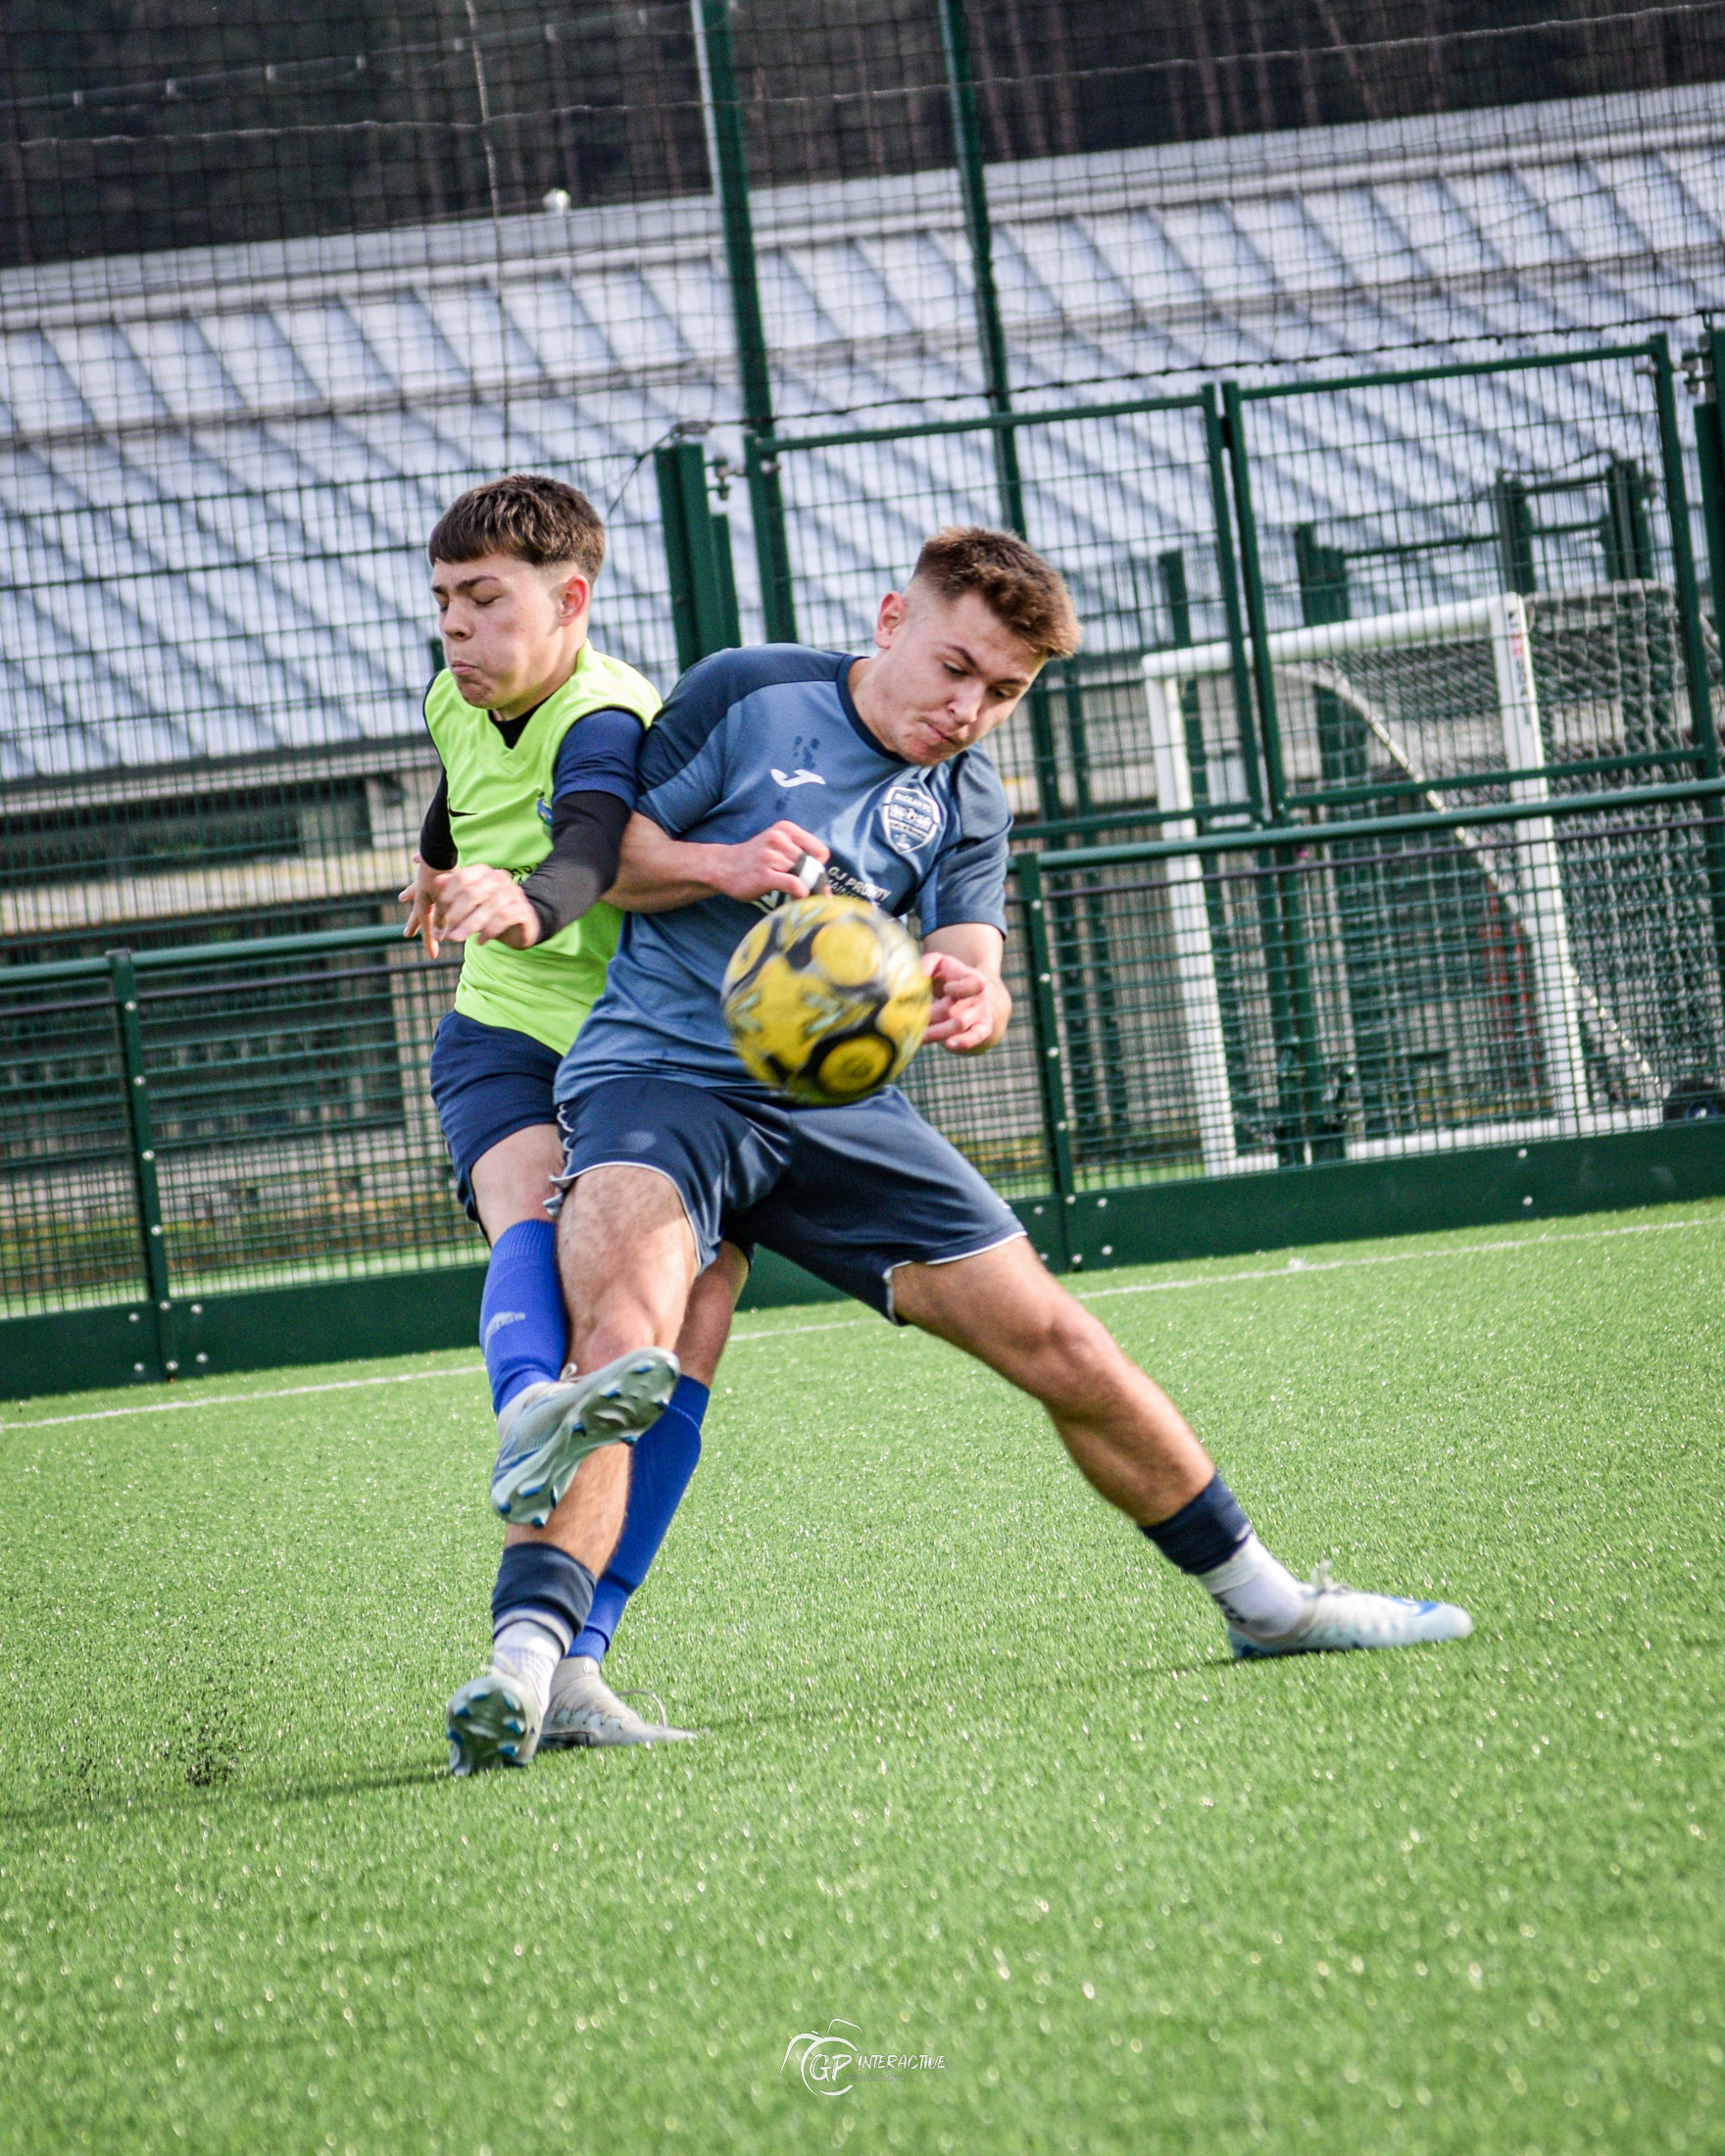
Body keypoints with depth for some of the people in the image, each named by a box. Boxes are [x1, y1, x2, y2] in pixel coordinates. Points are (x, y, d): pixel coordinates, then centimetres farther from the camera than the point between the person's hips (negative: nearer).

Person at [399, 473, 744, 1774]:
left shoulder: (606, 719, -21)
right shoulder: (458, 705, 3)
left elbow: (592, 853, -44)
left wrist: (527, 900, -67)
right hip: (507, 1041, 3)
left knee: (680, 1338, -16)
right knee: (537, 1213, -31)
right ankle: (530, 1419, -65)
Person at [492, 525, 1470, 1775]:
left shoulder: (966, 801, 12)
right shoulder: (747, 696, -1)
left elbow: (973, 970, -1)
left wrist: (972, 1001, -27)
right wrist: (720, 866, -19)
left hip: (837, 1102, 5)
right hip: (659, 1073, -5)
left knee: (1066, 1352, 4)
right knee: (622, 1348, -34)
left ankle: (1265, 1602, 21)